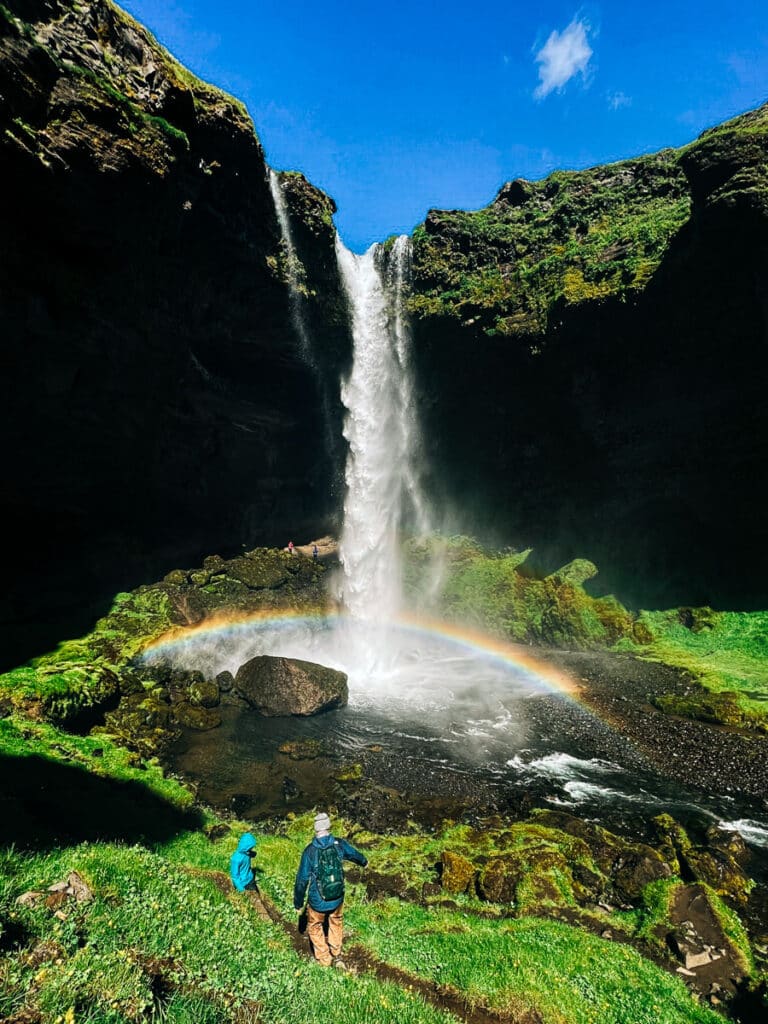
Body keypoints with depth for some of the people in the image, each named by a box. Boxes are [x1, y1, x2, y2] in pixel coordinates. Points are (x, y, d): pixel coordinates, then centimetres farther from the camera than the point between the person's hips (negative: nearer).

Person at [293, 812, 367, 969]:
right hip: (337, 898, 2)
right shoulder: (339, 844, -14)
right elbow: (355, 854, 7)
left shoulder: (310, 851, -21)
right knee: (336, 923, 31)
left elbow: (301, 880, -14)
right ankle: (336, 956, 37)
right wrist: (364, 861, 30)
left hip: (317, 901, -2)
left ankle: (324, 959, 36)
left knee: (315, 927, 26)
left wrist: (298, 904, 1)